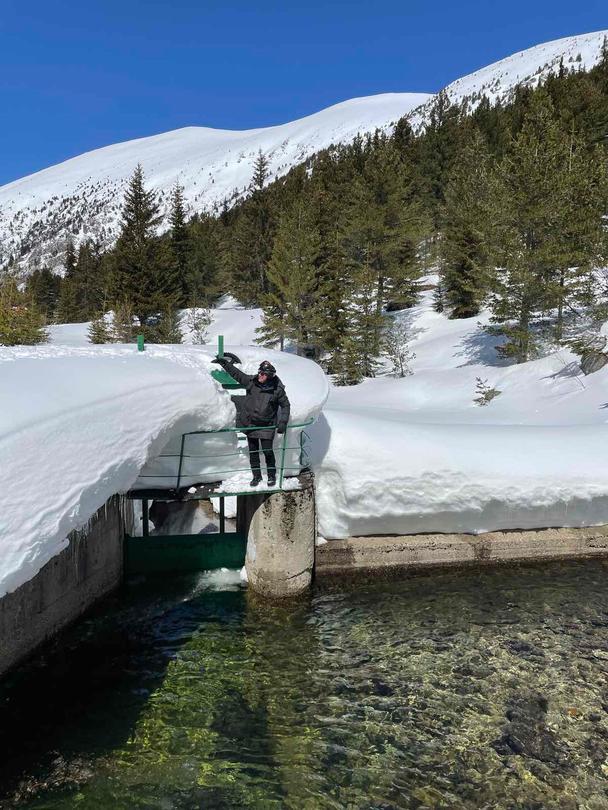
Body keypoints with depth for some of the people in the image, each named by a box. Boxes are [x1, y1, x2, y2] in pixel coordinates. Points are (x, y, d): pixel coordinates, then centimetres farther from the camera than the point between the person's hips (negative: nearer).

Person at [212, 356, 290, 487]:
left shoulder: (277, 389, -13)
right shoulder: (251, 381, -6)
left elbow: (285, 405, -2)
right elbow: (237, 374, 7)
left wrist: (283, 422, -9)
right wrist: (225, 363, 5)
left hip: (266, 426, -4)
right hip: (250, 424, 4)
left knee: (267, 451, -3)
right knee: (253, 452, 12)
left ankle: (272, 476, 17)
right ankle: (256, 475, 27)